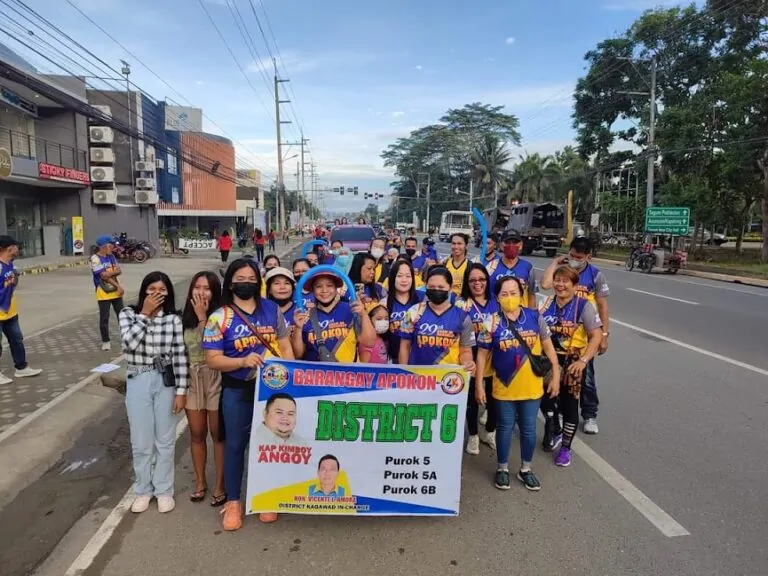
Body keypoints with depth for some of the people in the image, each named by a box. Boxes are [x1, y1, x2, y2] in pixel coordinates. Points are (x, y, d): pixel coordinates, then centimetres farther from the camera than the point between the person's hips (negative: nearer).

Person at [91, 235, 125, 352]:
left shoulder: (111, 256, 6)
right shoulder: (95, 259, -13)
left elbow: (119, 271, 1)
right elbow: (103, 275, -19)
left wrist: (109, 273, -16)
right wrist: (114, 271, -10)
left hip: (115, 291, 6)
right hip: (103, 293, -6)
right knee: (104, 318, 2)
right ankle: (105, 341, 12)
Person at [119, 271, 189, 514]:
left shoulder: (174, 319, -5)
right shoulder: (128, 314, -4)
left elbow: (180, 356, -5)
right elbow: (129, 343, -21)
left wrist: (181, 391, -7)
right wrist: (145, 313, -19)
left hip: (166, 381, 0)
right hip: (138, 382, 0)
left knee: (165, 440, 11)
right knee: (141, 442, 10)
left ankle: (164, 490, 28)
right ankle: (143, 490, 30)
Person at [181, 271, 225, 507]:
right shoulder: (185, 317, 5)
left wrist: (202, 316, -18)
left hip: (215, 379, -4)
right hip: (191, 379, 5)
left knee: (217, 434, 5)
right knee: (197, 433, 14)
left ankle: (220, 484, 19)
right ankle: (200, 481, 30)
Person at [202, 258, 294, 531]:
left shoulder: (272, 309, 2)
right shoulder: (220, 318, -6)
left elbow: (285, 347, 6)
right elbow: (213, 359, -10)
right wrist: (243, 361, -25)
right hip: (237, 391, -2)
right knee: (235, 444, 9)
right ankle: (233, 502, 27)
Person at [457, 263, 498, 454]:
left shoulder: (496, 303, 7)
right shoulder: (461, 304, -5)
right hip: (472, 359, -3)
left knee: (493, 398, 12)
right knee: (472, 398, 8)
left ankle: (490, 432, 34)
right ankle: (473, 435, 26)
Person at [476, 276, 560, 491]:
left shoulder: (535, 317, -7)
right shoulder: (492, 322, -10)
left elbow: (548, 346, 3)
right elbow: (482, 355, -5)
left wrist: (555, 375, 2)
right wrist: (479, 385, -5)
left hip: (531, 386, 2)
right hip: (504, 387, -1)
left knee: (529, 429, 14)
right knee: (505, 428, 13)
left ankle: (525, 469, 34)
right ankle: (502, 469, 32)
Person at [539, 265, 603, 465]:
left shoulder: (583, 306, -11)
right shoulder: (548, 303, 3)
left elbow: (597, 335, -15)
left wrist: (583, 361, -23)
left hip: (573, 362, -4)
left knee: (569, 405, 7)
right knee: (545, 401, 9)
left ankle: (565, 448, 26)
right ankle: (555, 432, 39)